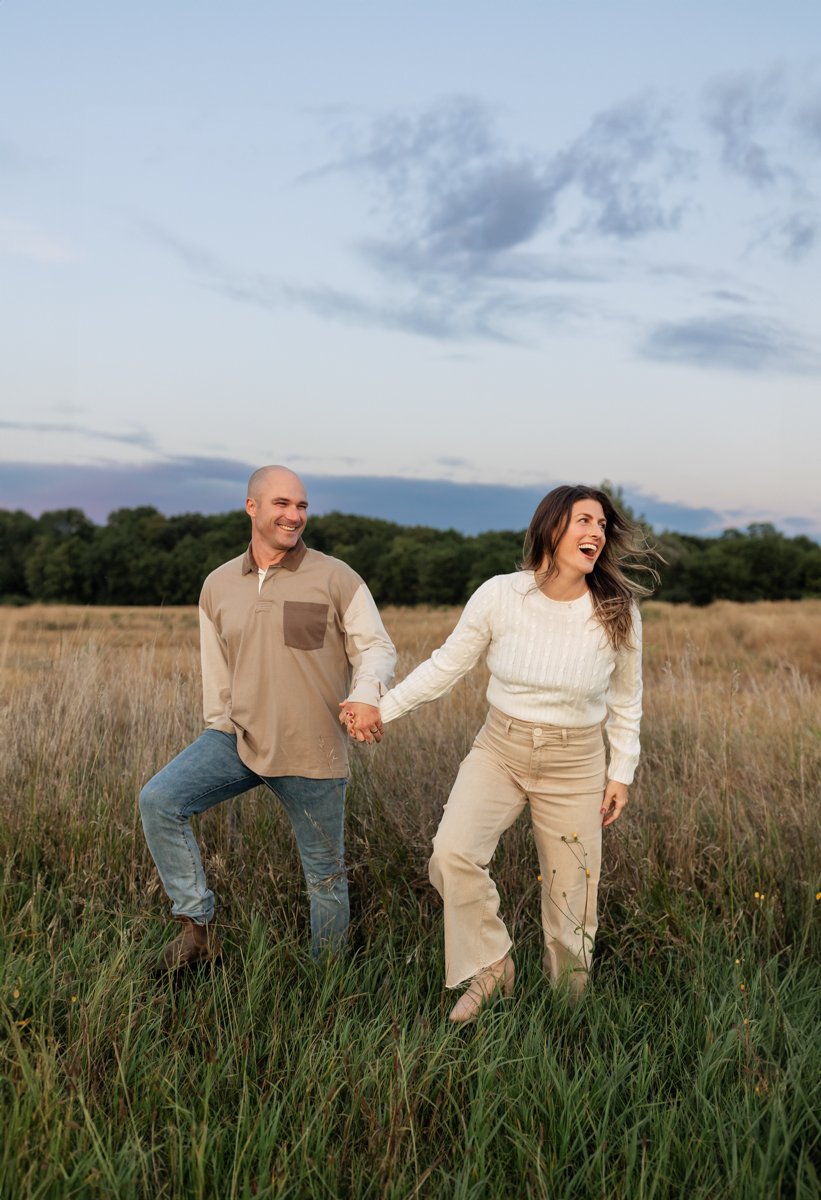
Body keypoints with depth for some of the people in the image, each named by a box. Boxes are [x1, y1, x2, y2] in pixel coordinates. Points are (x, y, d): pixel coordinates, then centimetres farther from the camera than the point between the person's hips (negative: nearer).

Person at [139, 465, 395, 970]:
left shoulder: (336, 578, -5)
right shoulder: (218, 586, 7)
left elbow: (376, 647, -5)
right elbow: (217, 673, 15)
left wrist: (366, 695, -26)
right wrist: (221, 734, 15)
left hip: (312, 754, -3)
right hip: (239, 737, 3)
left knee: (326, 874, 8)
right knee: (158, 800, -17)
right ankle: (199, 927, -5)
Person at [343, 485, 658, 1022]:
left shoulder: (618, 612, -9)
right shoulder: (499, 596, -12)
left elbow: (626, 697, 5)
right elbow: (447, 665, -2)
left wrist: (622, 771, 6)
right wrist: (382, 708, -7)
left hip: (575, 764, 0)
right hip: (499, 750, 0)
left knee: (571, 891, 6)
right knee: (452, 852, -22)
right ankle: (489, 967, 3)